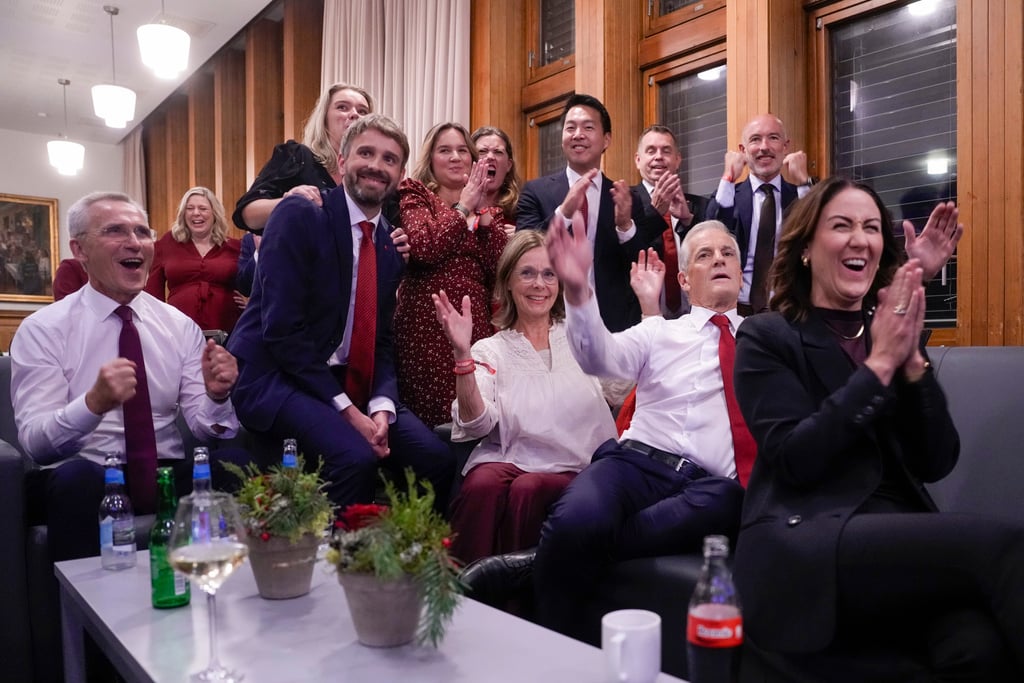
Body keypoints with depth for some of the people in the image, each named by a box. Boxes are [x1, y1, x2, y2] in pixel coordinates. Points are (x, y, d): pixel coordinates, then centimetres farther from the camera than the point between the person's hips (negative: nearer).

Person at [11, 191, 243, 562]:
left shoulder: (181, 326, 7)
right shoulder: (42, 329, -1)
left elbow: (203, 426, 2)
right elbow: (34, 440, -12)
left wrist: (216, 396, -22)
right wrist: (95, 403, -32)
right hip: (81, 478, -2)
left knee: (238, 461, -28)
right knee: (77, 477, -36)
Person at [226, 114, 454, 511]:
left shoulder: (389, 245, 10)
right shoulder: (298, 216, -9)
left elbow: (382, 340, 10)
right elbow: (282, 328, -16)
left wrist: (381, 407, -10)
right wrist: (346, 410, -20)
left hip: (349, 385, 6)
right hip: (275, 378, -6)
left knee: (435, 458, -12)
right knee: (355, 457, -30)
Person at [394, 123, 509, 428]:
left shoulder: (490, 209, 17)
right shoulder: (415, 195, 7)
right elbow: (425, 248, -14)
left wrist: (483, 211, -3)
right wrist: (464, 205, -5)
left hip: (476, 324, 4)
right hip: (427, 326, -3)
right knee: (429, 420, -3)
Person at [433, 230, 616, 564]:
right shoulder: (491, 351, 11)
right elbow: (476, 424, -6)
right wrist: (462, 354, -20)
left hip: (573, 470, 0)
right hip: (507, 460, 0)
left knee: (527, 489, -32)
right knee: (482, 486, -33)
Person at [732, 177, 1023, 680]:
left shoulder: (895, 334, 17)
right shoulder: (767, 337, 3)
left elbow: (936, 463, 7)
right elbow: (795, 458, -11)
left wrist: (911, 358, -6)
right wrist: (879, 364, -12)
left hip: (900, 534, 4)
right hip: (805, 543, -4)